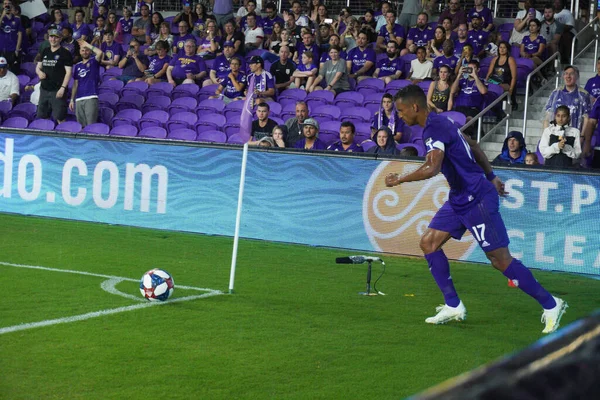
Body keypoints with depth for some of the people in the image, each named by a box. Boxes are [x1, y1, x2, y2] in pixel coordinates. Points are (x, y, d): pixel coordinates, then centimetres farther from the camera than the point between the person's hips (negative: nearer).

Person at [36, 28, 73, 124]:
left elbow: (68, 72, -9)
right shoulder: (45, 52, 14)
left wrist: (63, 88, -18)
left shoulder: (65, 53, -5)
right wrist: (39, 72, -4)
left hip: (57, 90, -7)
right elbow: (38, 67, 21)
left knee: (60, 118, -9)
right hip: (44, 89, 7)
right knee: (41, 117, 9)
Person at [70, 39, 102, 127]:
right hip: (79, 99, 5)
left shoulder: (93, 62, 4)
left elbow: (100, 52, -18)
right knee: (81, 126, 4)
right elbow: (75, 84, 19)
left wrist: (87, 44, -9)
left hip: (91, 98, -5)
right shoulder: (77, 66, 18)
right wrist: (72, 99, 14)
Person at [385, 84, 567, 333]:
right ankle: (453, 306, 9)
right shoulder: (438, 123, 11)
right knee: (428, 242, 6)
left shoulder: (434, 128, -20)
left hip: (476, 200, -10)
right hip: (460, 199, 10)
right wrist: (490, 177, 27)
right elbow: (472, 145, 22)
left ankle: (550, 305, 3)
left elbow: (432, 169, -35)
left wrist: (399, 180, -23)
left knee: (500, 259, -7)